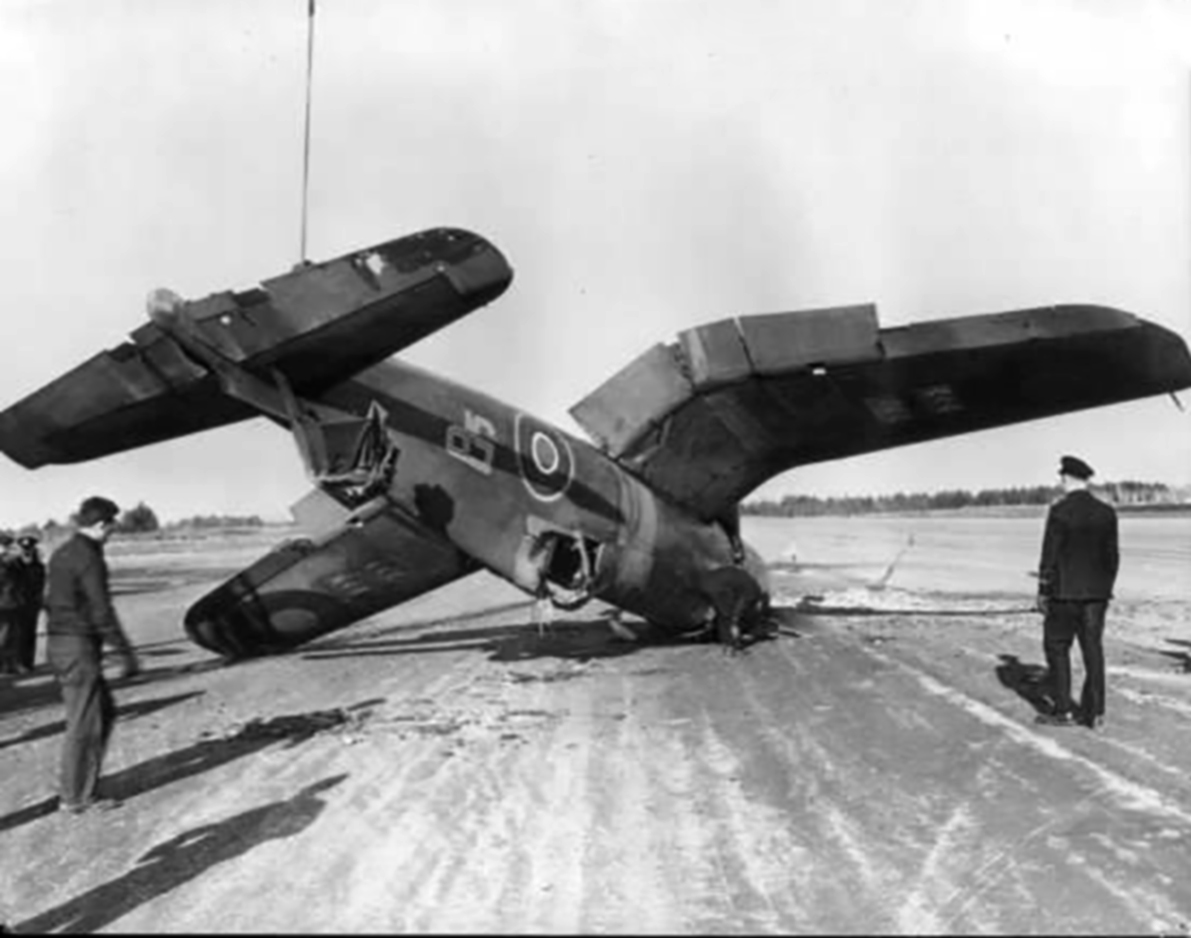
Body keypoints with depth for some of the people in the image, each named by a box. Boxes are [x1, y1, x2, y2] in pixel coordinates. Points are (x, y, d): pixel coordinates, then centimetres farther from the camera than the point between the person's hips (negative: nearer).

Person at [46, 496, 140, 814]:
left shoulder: (61, 554, 13)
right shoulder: (89, 559, -17)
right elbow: (102, 614, -20)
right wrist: (127, 654, -14)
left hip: (57, 643, 10)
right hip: (79, 647, -9)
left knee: (105, 711, 17)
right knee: (83, 724, 1)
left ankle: (75, 782, 20)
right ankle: (74, 797, 10)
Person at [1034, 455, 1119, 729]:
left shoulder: (1060, 511, -13)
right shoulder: (1106, 512, 3)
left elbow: (1050, 555, -13)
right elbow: (1112, 556, 7)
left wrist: (1043, 591, -5)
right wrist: (1105, 588, 17)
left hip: (1065, 593, -5)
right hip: (1096, 592, 5)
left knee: (1057, 647, 6)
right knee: (1092, 649, 9)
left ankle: (1063, 711, 6)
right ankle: (1094, 712, 12)